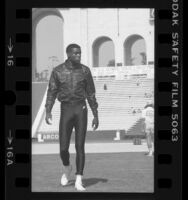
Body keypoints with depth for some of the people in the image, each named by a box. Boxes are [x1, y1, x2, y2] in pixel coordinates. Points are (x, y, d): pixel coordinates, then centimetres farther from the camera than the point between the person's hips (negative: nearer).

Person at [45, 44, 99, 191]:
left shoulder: (85, 70, 4)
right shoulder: (57, 71, 3)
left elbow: (91, 94, 8)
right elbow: (52, 92, 1)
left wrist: (96, 116, 6)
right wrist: (48, 112, -13)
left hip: (81, 109, 0)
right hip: (66, 109, 0)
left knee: (80, 147, -6)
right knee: (63, 148, -3)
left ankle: (79, 181, -2)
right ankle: (67, 168, 31)